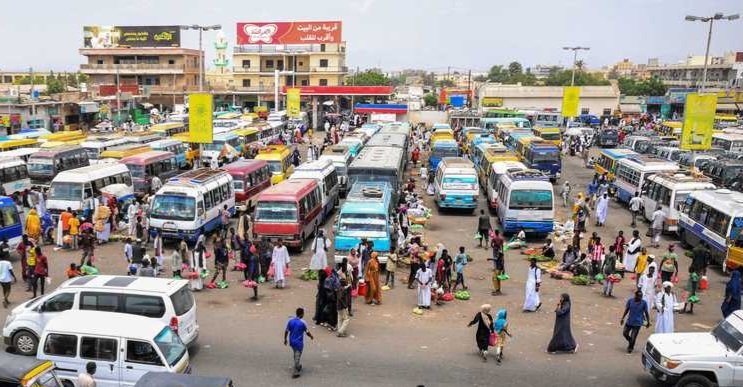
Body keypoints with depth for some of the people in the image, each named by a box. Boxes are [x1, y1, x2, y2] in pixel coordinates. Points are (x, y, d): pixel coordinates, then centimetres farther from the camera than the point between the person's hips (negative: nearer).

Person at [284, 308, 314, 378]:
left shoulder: (290, 321, -5)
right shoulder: (302, 322, -17)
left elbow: (286, 331, 0)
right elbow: (307, 332, -8)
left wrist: (285, 339, 14)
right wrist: (311, 337, 11)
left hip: (292, 341, 5)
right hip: (299, 342, -5)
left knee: (296, 355, 25)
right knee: (297, 357, 3)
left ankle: (298, 367, 42)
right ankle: (295, 373, 6)